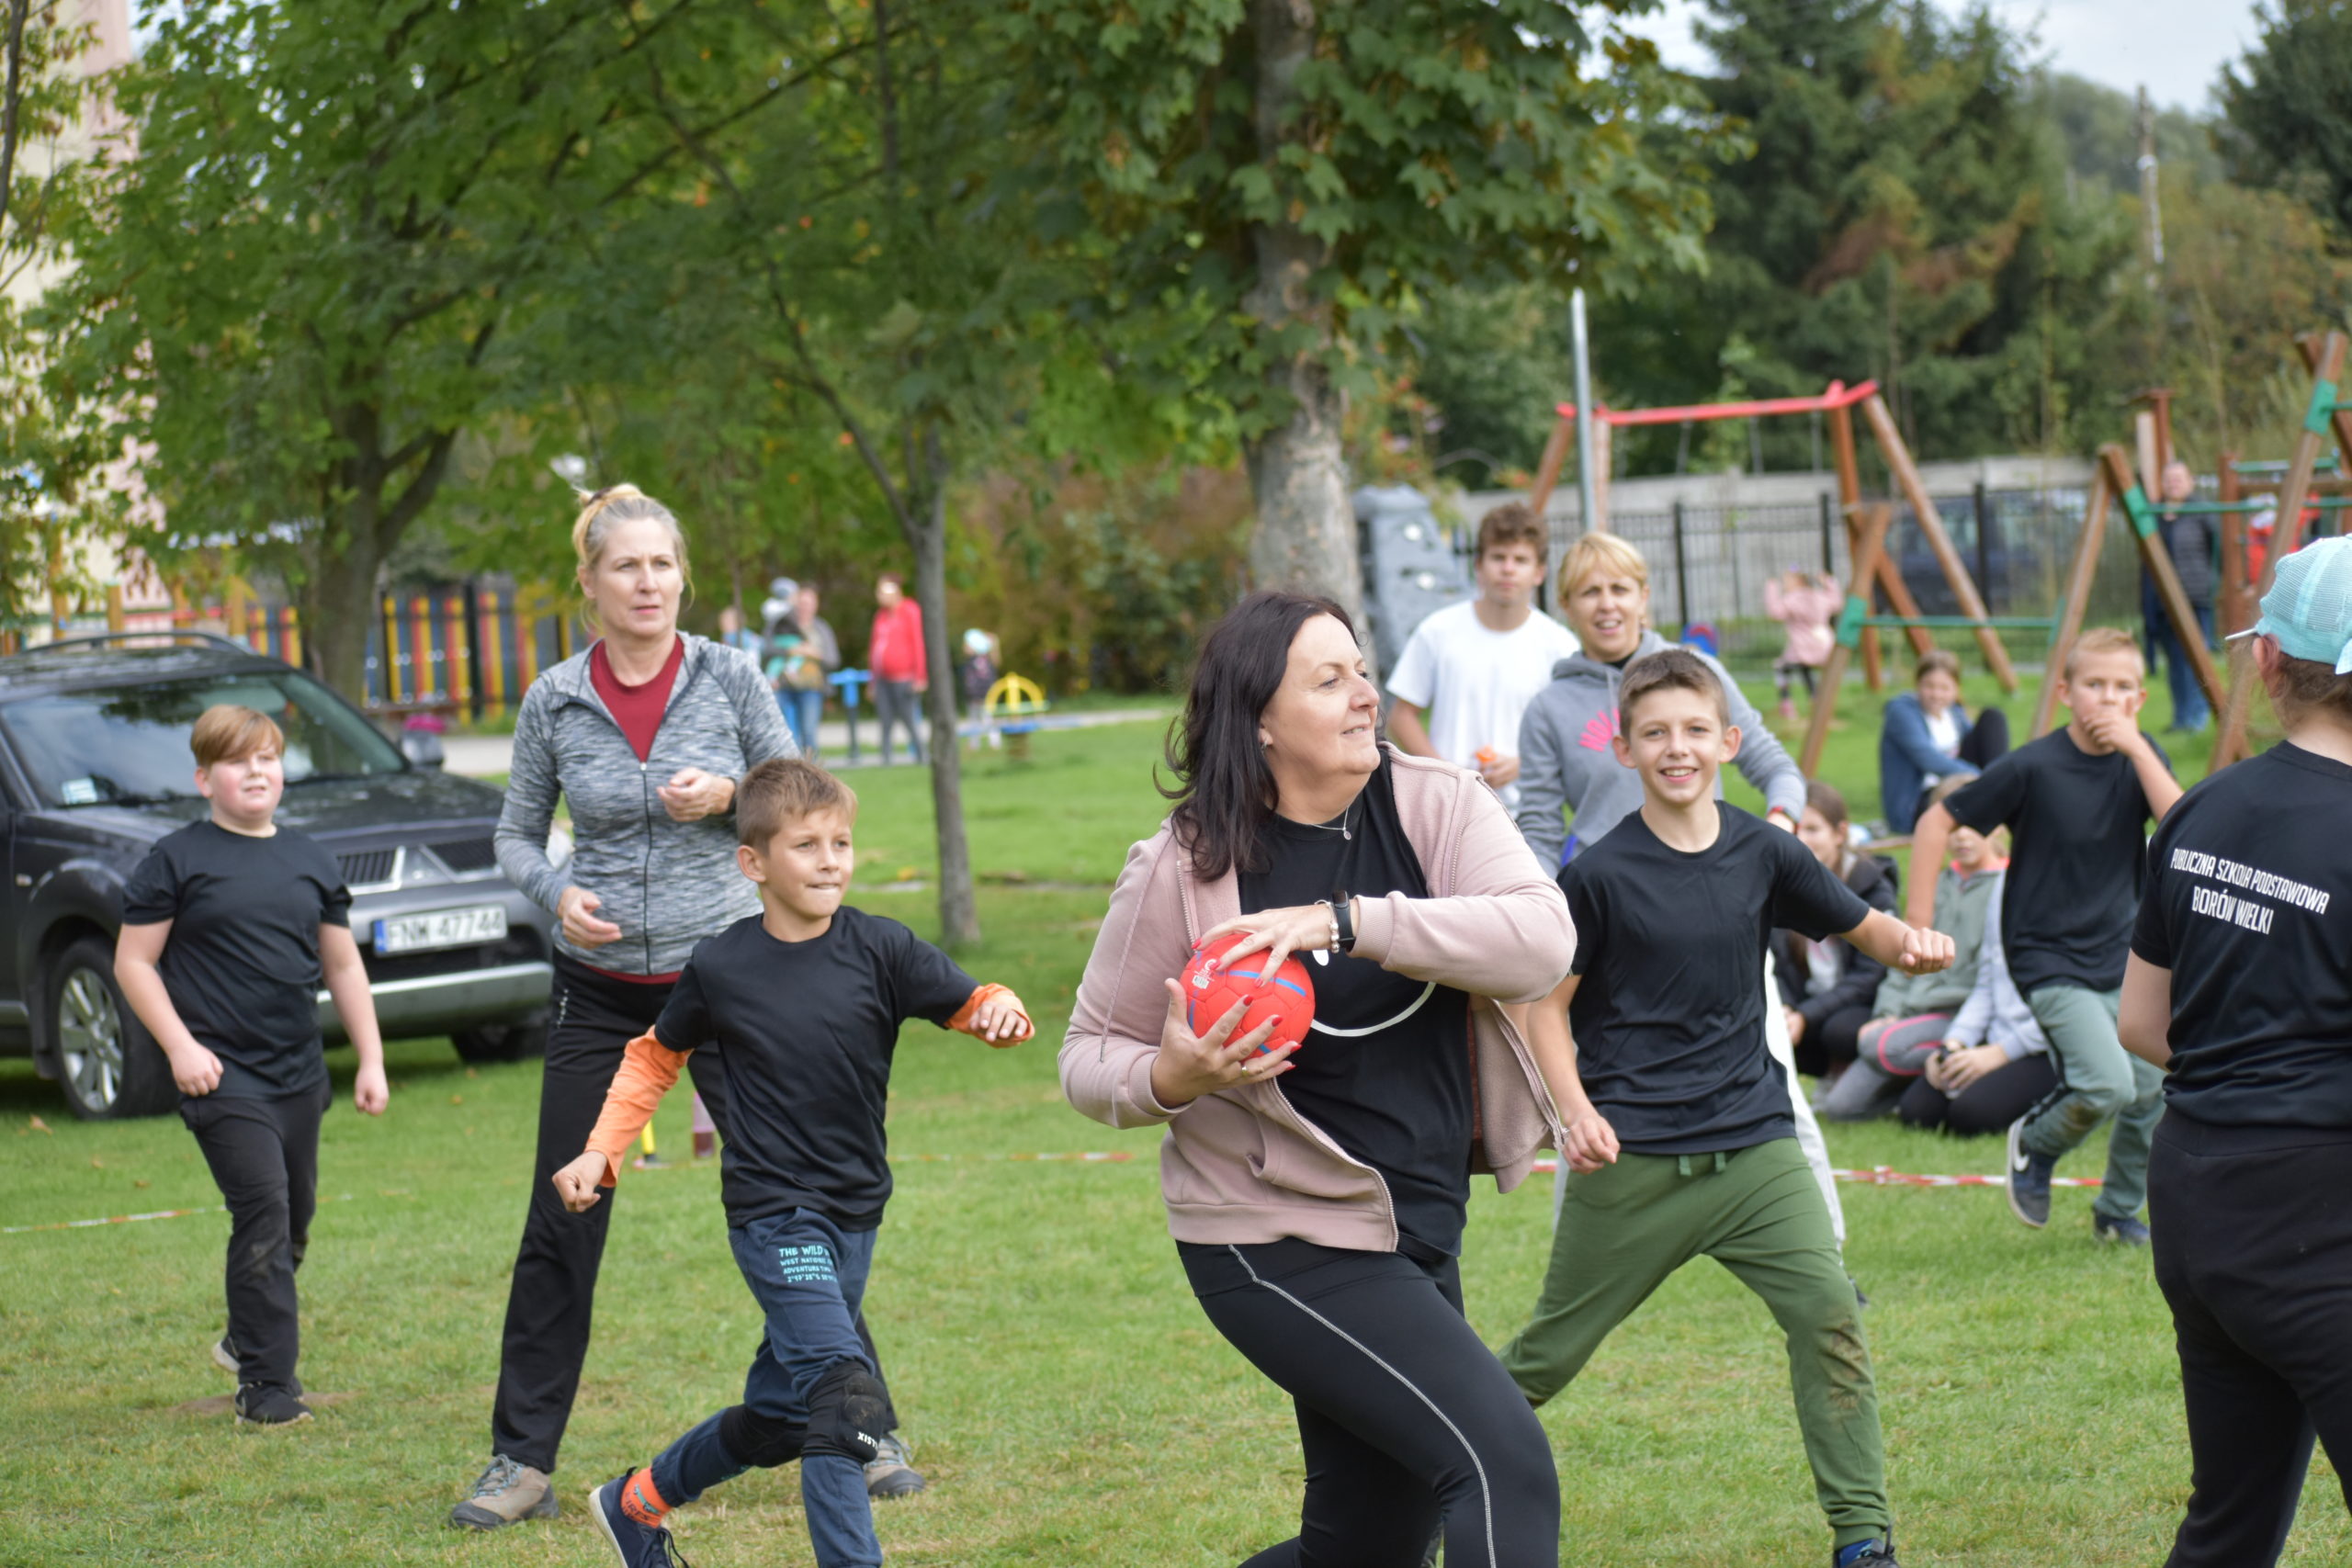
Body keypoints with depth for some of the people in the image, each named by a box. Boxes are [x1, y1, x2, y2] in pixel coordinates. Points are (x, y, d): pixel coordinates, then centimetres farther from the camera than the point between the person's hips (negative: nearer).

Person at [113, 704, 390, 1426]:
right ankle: (265, 1383, -10)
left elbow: (343, 966, 17)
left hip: (299, 1072, 6)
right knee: (263, 1216, -14)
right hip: (222, 1076, -6)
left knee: (295, 1220, 14)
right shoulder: (177, 860, -3)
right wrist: (179, 1045, -13)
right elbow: (133, 962, -2)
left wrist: (370, 1059, 12)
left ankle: (248, 1338, 36)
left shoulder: (308, 861, 11)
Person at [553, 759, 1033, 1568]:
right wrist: (601, 1153, 3)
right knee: (843, 1387, -22)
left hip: (852, 1217, 4)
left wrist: (1001, 1010, -30)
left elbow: (972, 1003, -7)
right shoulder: (720, 968, -5)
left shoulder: (879, 949, -5)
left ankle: (639, 1499, 40)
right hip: (773, 1216, -4)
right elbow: (653, 1059, 11)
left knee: (781, 1414, 17)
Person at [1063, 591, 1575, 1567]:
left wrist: (1348, 921, -29)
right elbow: (1089, 1055, 0)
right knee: (1505, 1461, -20)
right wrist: (1170, 1080, -23)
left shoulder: (1435, 807, -2)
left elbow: (1542, 940, -20)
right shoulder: (1184, 869, -10)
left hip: (1421, 1231, 6)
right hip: (1285, 1241, -6)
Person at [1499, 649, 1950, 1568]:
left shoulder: (1763, 855, 2)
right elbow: (1548, 1005, -2)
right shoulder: (1598, 875, -7)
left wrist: (1911, 943, -8)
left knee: (1829, 1312, -13)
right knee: (1552, 1349, 7)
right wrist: (1574, 1107, -17)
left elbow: (1862, 929, 15)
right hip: (1632, 1160, -2)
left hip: (1754, 1143, 2)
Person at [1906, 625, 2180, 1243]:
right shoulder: (2032, 768, -14)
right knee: (2107, 1086, -22)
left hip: (2122, 957, 6)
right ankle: (2034, 1141, 10)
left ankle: (2118, 1210, 29)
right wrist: (1918, 925, -10)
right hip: (2051, 961, -6)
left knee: (2153, 1092, 4)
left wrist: (2137, 749, -22)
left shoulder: (2140, 758, 1)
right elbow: (1937, 822, -8)